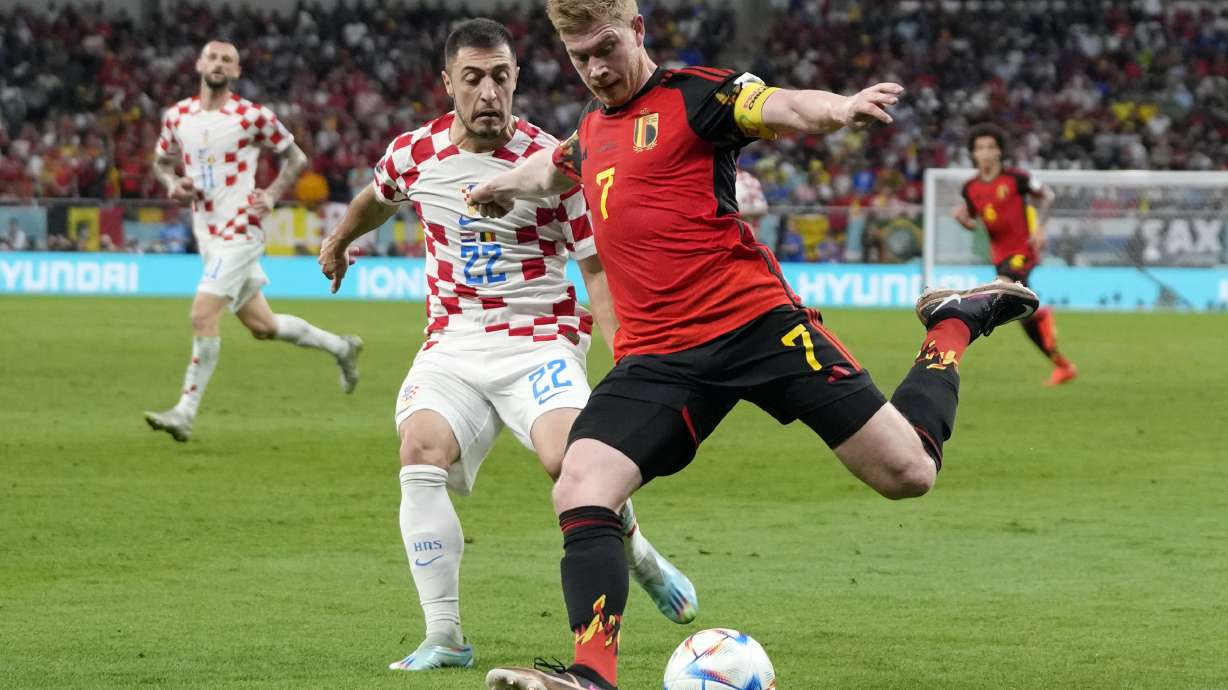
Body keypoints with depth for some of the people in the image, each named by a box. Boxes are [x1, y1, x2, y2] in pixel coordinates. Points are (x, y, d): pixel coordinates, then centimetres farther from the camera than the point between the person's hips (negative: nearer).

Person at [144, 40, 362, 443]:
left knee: (203, 316, -17)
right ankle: (340, 347, 37)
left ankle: (186, 413, -12)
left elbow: (296, 159, 2)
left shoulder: (253, 117, -8)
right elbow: (162, 161, 21)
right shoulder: (177, 116, 6)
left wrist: (272, 197, -13)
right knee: (261, 326, 15)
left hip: (239, 231, -7)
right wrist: (172, 184, -1)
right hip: (207, 234, 7)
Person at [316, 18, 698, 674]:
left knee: (567, 457, -28)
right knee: (421, 452, -25)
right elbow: (375, 198, 26)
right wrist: (338, 241, 44)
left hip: (540, 342, -3)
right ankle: (444, 638, -20)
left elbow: (597, 268, -4)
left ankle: (641, 559, 4)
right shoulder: (416, 153, 1)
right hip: (451, 345, 3)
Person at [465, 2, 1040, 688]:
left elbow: (781, 106, -24)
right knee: (581, 492, -19)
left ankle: (954, 326, 23)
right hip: (656, 357, 5)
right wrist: (506, 185, 61)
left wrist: (839, 110, -46)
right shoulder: (591, 128, 17)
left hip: (756, 322, -5)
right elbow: (558, 167, 44)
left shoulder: (692, 95, -3)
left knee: (907, 471, -6)